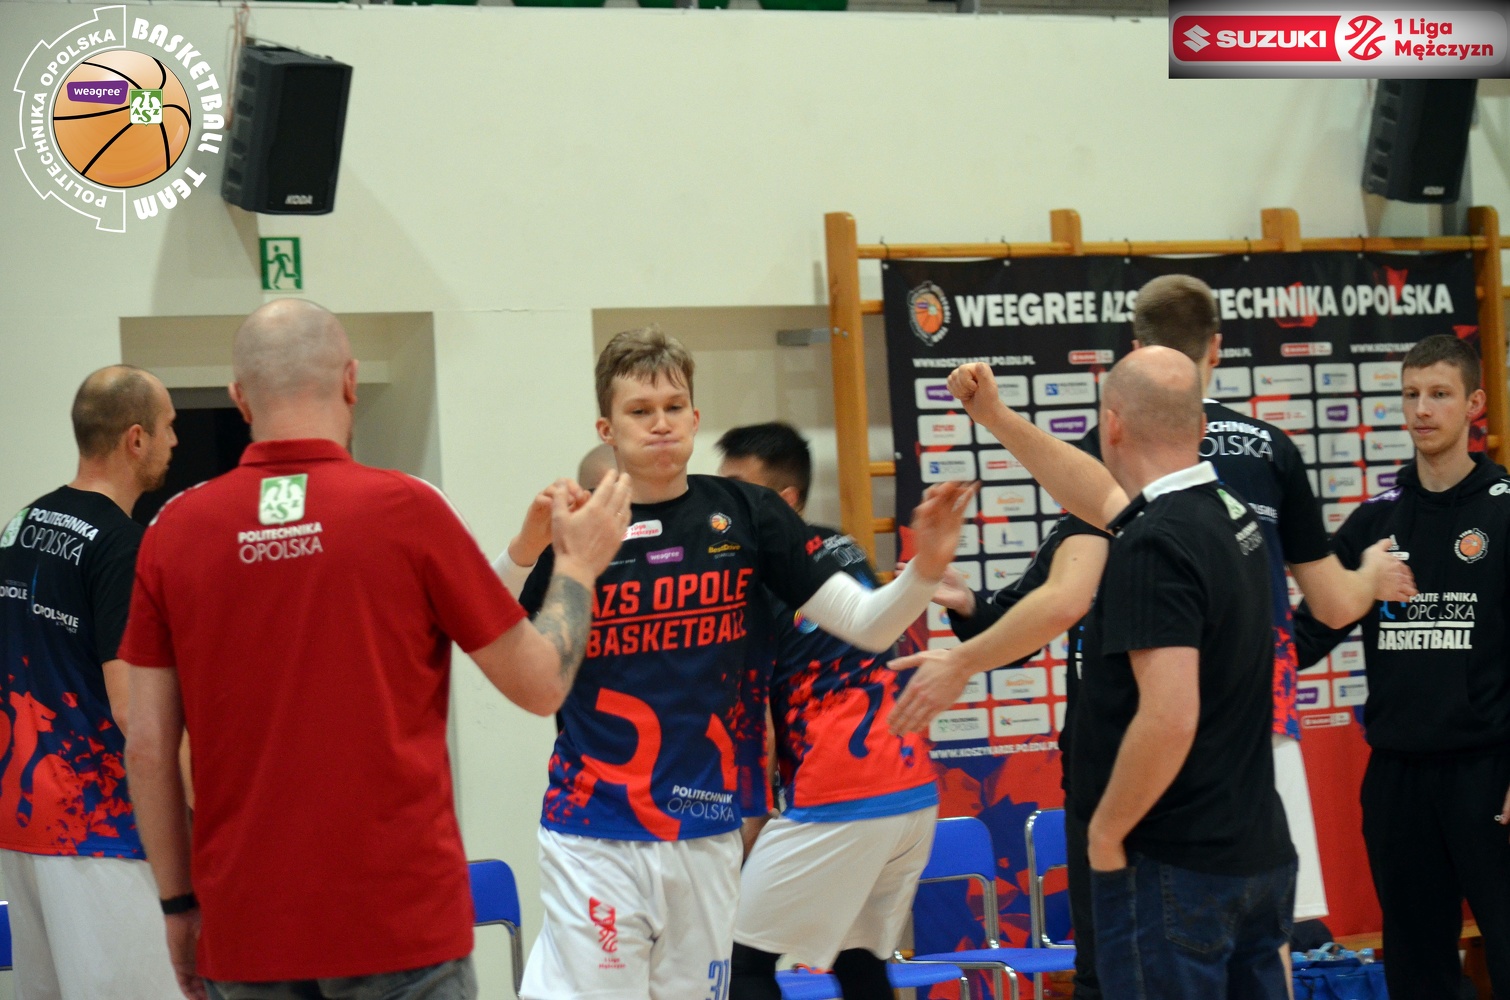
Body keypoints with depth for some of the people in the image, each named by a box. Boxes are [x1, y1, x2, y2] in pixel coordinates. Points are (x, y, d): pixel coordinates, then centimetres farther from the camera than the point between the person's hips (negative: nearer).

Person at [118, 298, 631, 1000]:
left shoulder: (173, 531, 1)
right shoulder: (407, 509, -7)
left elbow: (148, 746, 2)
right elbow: (540, 685, 0)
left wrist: (178, 904, 12)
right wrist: (580, 564, 16)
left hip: (244, 939, 3)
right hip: (402, 924, -3)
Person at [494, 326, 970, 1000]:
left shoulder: (745, 514, 2)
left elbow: (868, 624, 1)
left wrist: (926, 567, -17)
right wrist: (525, 549, -30)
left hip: (708, 830, 3)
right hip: (595, 837, -3)